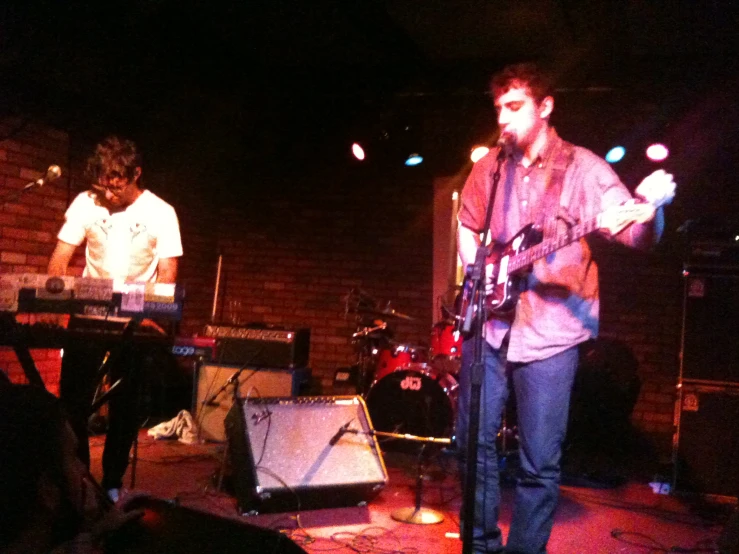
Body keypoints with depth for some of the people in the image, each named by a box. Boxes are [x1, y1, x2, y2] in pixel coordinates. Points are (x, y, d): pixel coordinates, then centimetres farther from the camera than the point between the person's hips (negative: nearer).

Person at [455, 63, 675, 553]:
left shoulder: (583, 168, -5)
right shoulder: (488, 168, 9)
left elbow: (637, 234, -13)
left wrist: (651, 209, -36)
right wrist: (475, 268, 4)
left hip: (550, 331, -4)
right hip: (488, 324, 5)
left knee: (540, 461, 1)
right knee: (474, 442, 10)